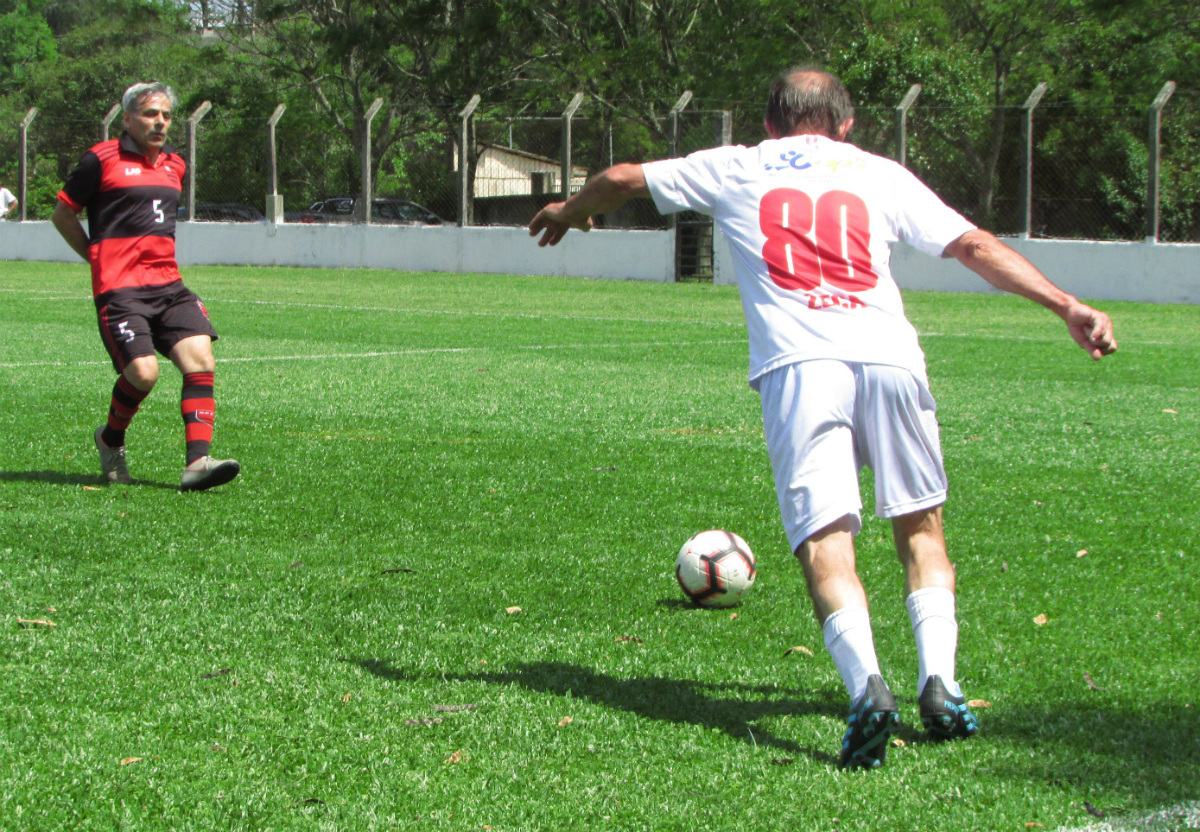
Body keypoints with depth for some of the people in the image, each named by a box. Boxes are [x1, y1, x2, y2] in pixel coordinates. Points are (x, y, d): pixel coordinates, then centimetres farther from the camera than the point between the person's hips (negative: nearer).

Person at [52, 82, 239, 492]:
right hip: (119, 288, -6)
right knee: (142, 372, -17)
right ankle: (111, 440, 14)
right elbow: (63, 214, 6)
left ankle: (197, 462, -17)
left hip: (168, 284, 6)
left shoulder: (175, 165, 17)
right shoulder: (102, 159, -2)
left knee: (201, 361, -12)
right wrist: (100, 258, 9)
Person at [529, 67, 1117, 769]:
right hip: (890, 356, 1)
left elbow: (623, 179, 32)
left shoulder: (737, 169, 24)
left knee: (825, 541, -8)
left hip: (796, 364, -1)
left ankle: (866, 682, -31)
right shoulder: (880, 174, 24)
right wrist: (1066, 305, 22)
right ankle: (939, 683, 1)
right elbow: (974, 245, 20)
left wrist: (568, 212, 52)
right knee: (921, 525, 17)